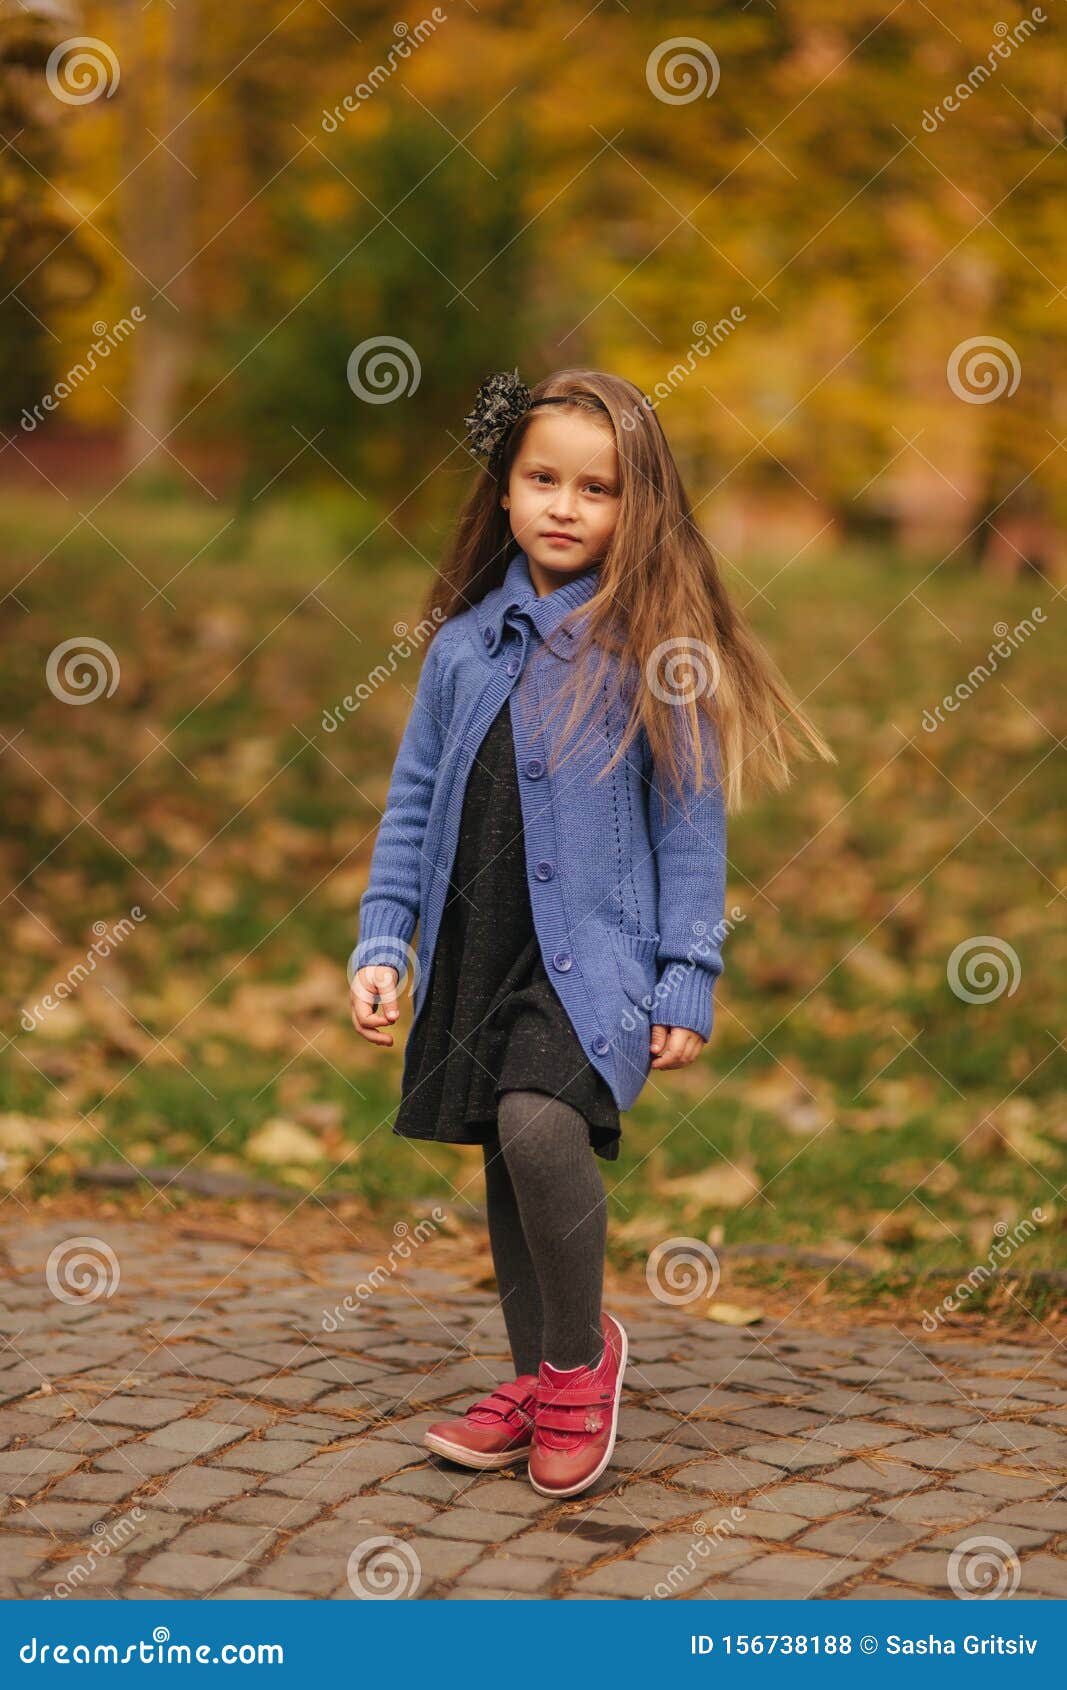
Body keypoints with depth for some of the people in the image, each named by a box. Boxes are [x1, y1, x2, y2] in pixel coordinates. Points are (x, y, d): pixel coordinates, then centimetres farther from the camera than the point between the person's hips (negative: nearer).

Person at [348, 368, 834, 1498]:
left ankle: (582, 1352, -2)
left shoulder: (654, 651, -5)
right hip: (478, 949, 5)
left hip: (596, 944, -5)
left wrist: (687, 979, -7)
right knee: (506, 1158, 10)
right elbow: (414, 802, 13)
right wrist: (381, 942, 6)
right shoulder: (465, 642, 7)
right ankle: (535, 1383, 28)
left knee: (539, 1122, -25)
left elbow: (689, 821, -4)